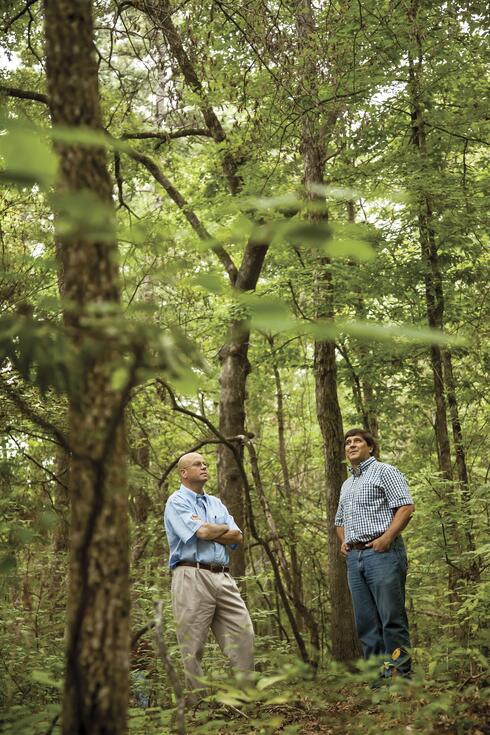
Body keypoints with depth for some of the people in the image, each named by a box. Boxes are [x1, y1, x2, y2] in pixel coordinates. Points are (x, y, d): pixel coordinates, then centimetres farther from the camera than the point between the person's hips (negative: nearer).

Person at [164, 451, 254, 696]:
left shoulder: (216, 503, 23)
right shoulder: (177, 502, 1)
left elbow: (237, 537, 10)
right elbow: (202, 532, -14)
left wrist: (207, 530, -4)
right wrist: (223, 528, 5)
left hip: (223, 578, 7)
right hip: (192, 577, -6)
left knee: (243, 634, -1)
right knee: (192, 646, -4)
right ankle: (196, 701, 3)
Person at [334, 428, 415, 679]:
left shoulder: (384, 472, 3)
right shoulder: (346, 485, 25)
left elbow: (406, 507, -8)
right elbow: (340, 520, 35)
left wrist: (386, 538, -17)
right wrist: (343, 541, 14)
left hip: (382, 554, -7)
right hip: (354, 557, 7)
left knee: (392, 618, -8)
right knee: (366, 622, 5)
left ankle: (400, 676, -5)